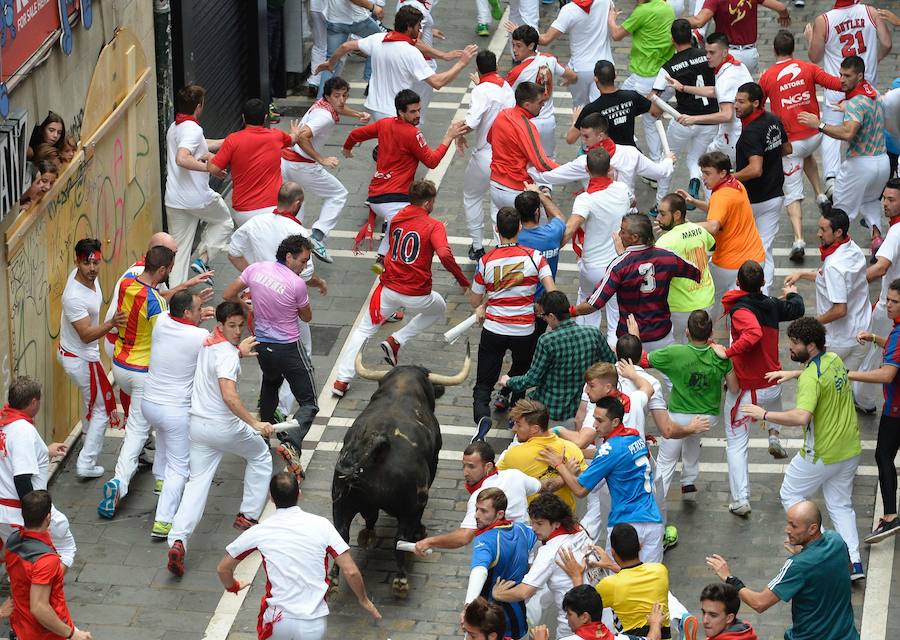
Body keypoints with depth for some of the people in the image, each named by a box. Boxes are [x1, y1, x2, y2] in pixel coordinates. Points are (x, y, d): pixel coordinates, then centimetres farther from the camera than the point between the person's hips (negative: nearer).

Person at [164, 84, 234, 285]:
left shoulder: (174, 128, 14)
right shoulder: (193, 129, -17)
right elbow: (182, 159, -32)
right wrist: (209, 166, -26)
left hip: (174, 200, 7)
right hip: (197, 198, -7)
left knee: (179, 250, 11)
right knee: (223, 220, 22)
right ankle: (203, 259, 7)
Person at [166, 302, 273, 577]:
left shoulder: (206, 343, 5)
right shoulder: (227, 354, -22)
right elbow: (229, 396, -34)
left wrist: (238, 352, 28)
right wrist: (254, 423, -32)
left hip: (197, 424, 7)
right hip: (224, 427, -7)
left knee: (197, 482, 4)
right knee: (260, 456, 22)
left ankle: (178, 540, -16)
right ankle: (248, 515, 24)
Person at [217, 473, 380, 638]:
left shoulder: (259, 532, -3)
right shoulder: (321, 525, -4)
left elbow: (222, 569, 7)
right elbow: (351, 572, -5)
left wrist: (233, 587, 29)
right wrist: (363, 600, 13)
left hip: (279, 623, 0)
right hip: (315, 626, 0)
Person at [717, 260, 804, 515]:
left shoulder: (740, 310, -22)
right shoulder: (772, 305, -2)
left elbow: (753, 333, -42)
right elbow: (797, 309, 20)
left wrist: (727, 352, -36)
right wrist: (793, 293, 42)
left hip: (744, 390, -5)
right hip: (772, 385, 6)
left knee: (736, 444, 6)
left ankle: (741, 500, 2)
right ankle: (774, 436, 36)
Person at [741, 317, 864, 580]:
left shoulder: (810, 378, -26)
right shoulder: (834, 359, 1)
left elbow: (801, 417, -40)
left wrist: (765, 414, -31)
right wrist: (792, 373, 19)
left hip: (821, 455, -8)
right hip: (850, 449, 8)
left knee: (791, 494, 13)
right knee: (841, 505, 18)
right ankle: (853, 562, 12)